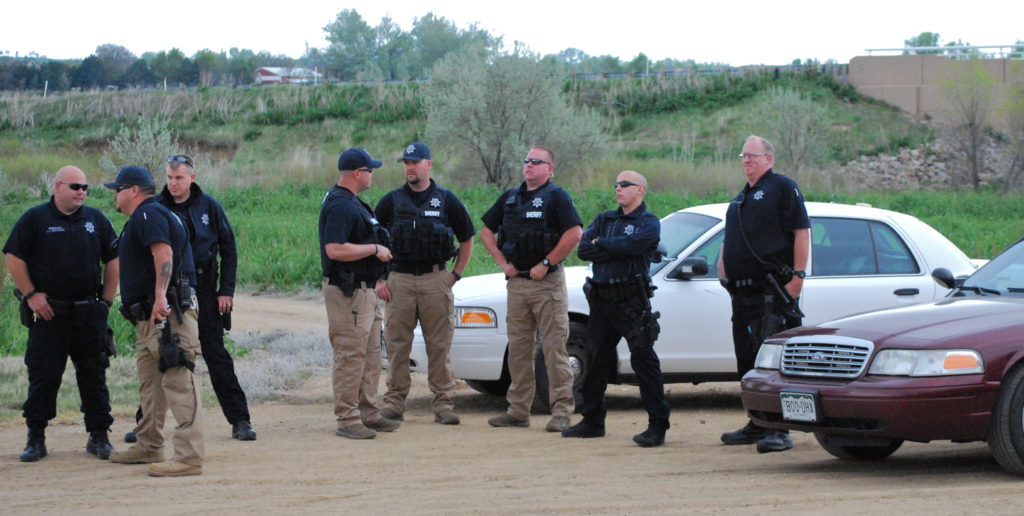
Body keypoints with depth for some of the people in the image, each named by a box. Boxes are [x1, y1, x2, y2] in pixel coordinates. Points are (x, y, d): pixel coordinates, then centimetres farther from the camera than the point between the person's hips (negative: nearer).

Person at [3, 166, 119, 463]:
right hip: (48, 313, -3)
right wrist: (31, 295, -7)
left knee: (94, 376, 4)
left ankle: (99, 437, 11)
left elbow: (113, 259, 15)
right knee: (43, 377, 0)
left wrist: (106, 299, 7)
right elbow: (13, 258, -1)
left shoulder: (96, 220, 10)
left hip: (89, 314, 3)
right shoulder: (35, 219, -1)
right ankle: (36, 439, 6)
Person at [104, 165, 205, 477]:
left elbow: (163, 253, -25)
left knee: (178, 381, -15)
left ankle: (189, 456, -19)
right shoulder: (141, 218, 24)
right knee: (150, 383, 20)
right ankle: (149, 446, 31)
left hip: (167, 313, -12)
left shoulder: (149, 214, -10)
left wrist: (160, 295, -35)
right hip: (149, 319, 12)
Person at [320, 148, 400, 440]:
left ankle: (368, 413, 20)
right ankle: (347, 419, -5)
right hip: (347, 292, -11)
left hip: (364, 291, 11)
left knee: (370, 355, 14)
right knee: (351, 356, -8)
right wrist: (375, 249, -19)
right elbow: (334, 249, -28)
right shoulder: (340, 206, -17)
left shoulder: (352, 203, 16)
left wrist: (376, 278, 19)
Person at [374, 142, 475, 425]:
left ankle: (443, 403, 5)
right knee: (397, 344, 2)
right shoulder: (391, 200, 7)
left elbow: (467, 240, 14)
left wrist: (455, 275, 6)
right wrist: (378, 280, 3)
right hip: (399, 281, 1)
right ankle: (394, 401, 8)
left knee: (440, 345, 0)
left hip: (436, 281, -1)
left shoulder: (446, 200, 6)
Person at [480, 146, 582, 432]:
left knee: (554, 347, -6)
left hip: (547, 283, -6)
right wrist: (502, 262, 7)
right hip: (517, 281, 6)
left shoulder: (556, 197, -5)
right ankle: (518, 410, 14)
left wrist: (546, 264, -15)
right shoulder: (510, 198, 14)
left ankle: (561, 411, -4)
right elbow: (486, 231, 22)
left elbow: (574, 234, -17)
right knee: (518, 347, 8)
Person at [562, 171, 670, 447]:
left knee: (644, 361, -9)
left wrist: (600, 244, -4)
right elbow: (583, 249, 2)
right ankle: (592, 421, 23)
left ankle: (657, 425, -9)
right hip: (601, 300, 6)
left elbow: (630, 244, -20)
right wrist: (615, 250, -10)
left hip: (631, 302, -6)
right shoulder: (605, 220, 18)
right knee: (595, 360, 12)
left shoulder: (649, 223, 1)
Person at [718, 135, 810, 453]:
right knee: (747, 362, 11)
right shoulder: (741, 199, 23)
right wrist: (724, 273, 15)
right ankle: (758, 425, 19)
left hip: (774, 292, -9)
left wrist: (798, 276, -17)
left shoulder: (782, 187, -2)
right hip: (742, 293, 9)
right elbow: (730, 243, 31)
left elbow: (802, 232, -11)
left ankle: (779, 430, -16)